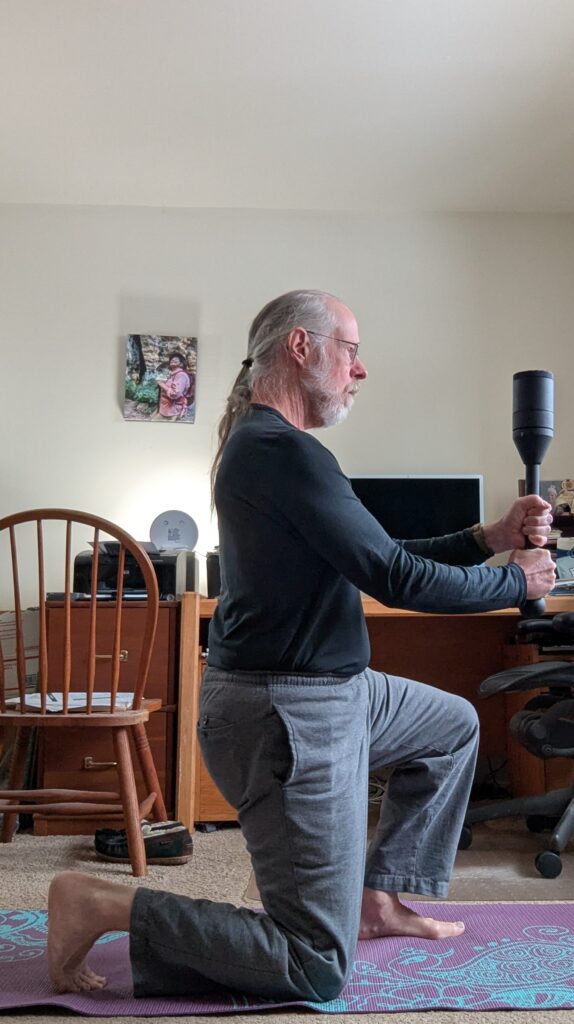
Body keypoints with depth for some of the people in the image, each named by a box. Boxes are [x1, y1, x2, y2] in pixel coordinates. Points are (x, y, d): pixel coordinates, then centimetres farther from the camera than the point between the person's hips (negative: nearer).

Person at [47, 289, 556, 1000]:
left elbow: (377, 559, 14)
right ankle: (102, 906, -1)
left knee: (454, 724, 29)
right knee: (317, 969, -3)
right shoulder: (283, 451, -21)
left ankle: (377, 900, 30)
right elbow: (394, 579, -21)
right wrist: (517, 581, -6)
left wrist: (488, 538, 7)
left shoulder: (263, 444, 12)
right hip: (288, 712, -11)